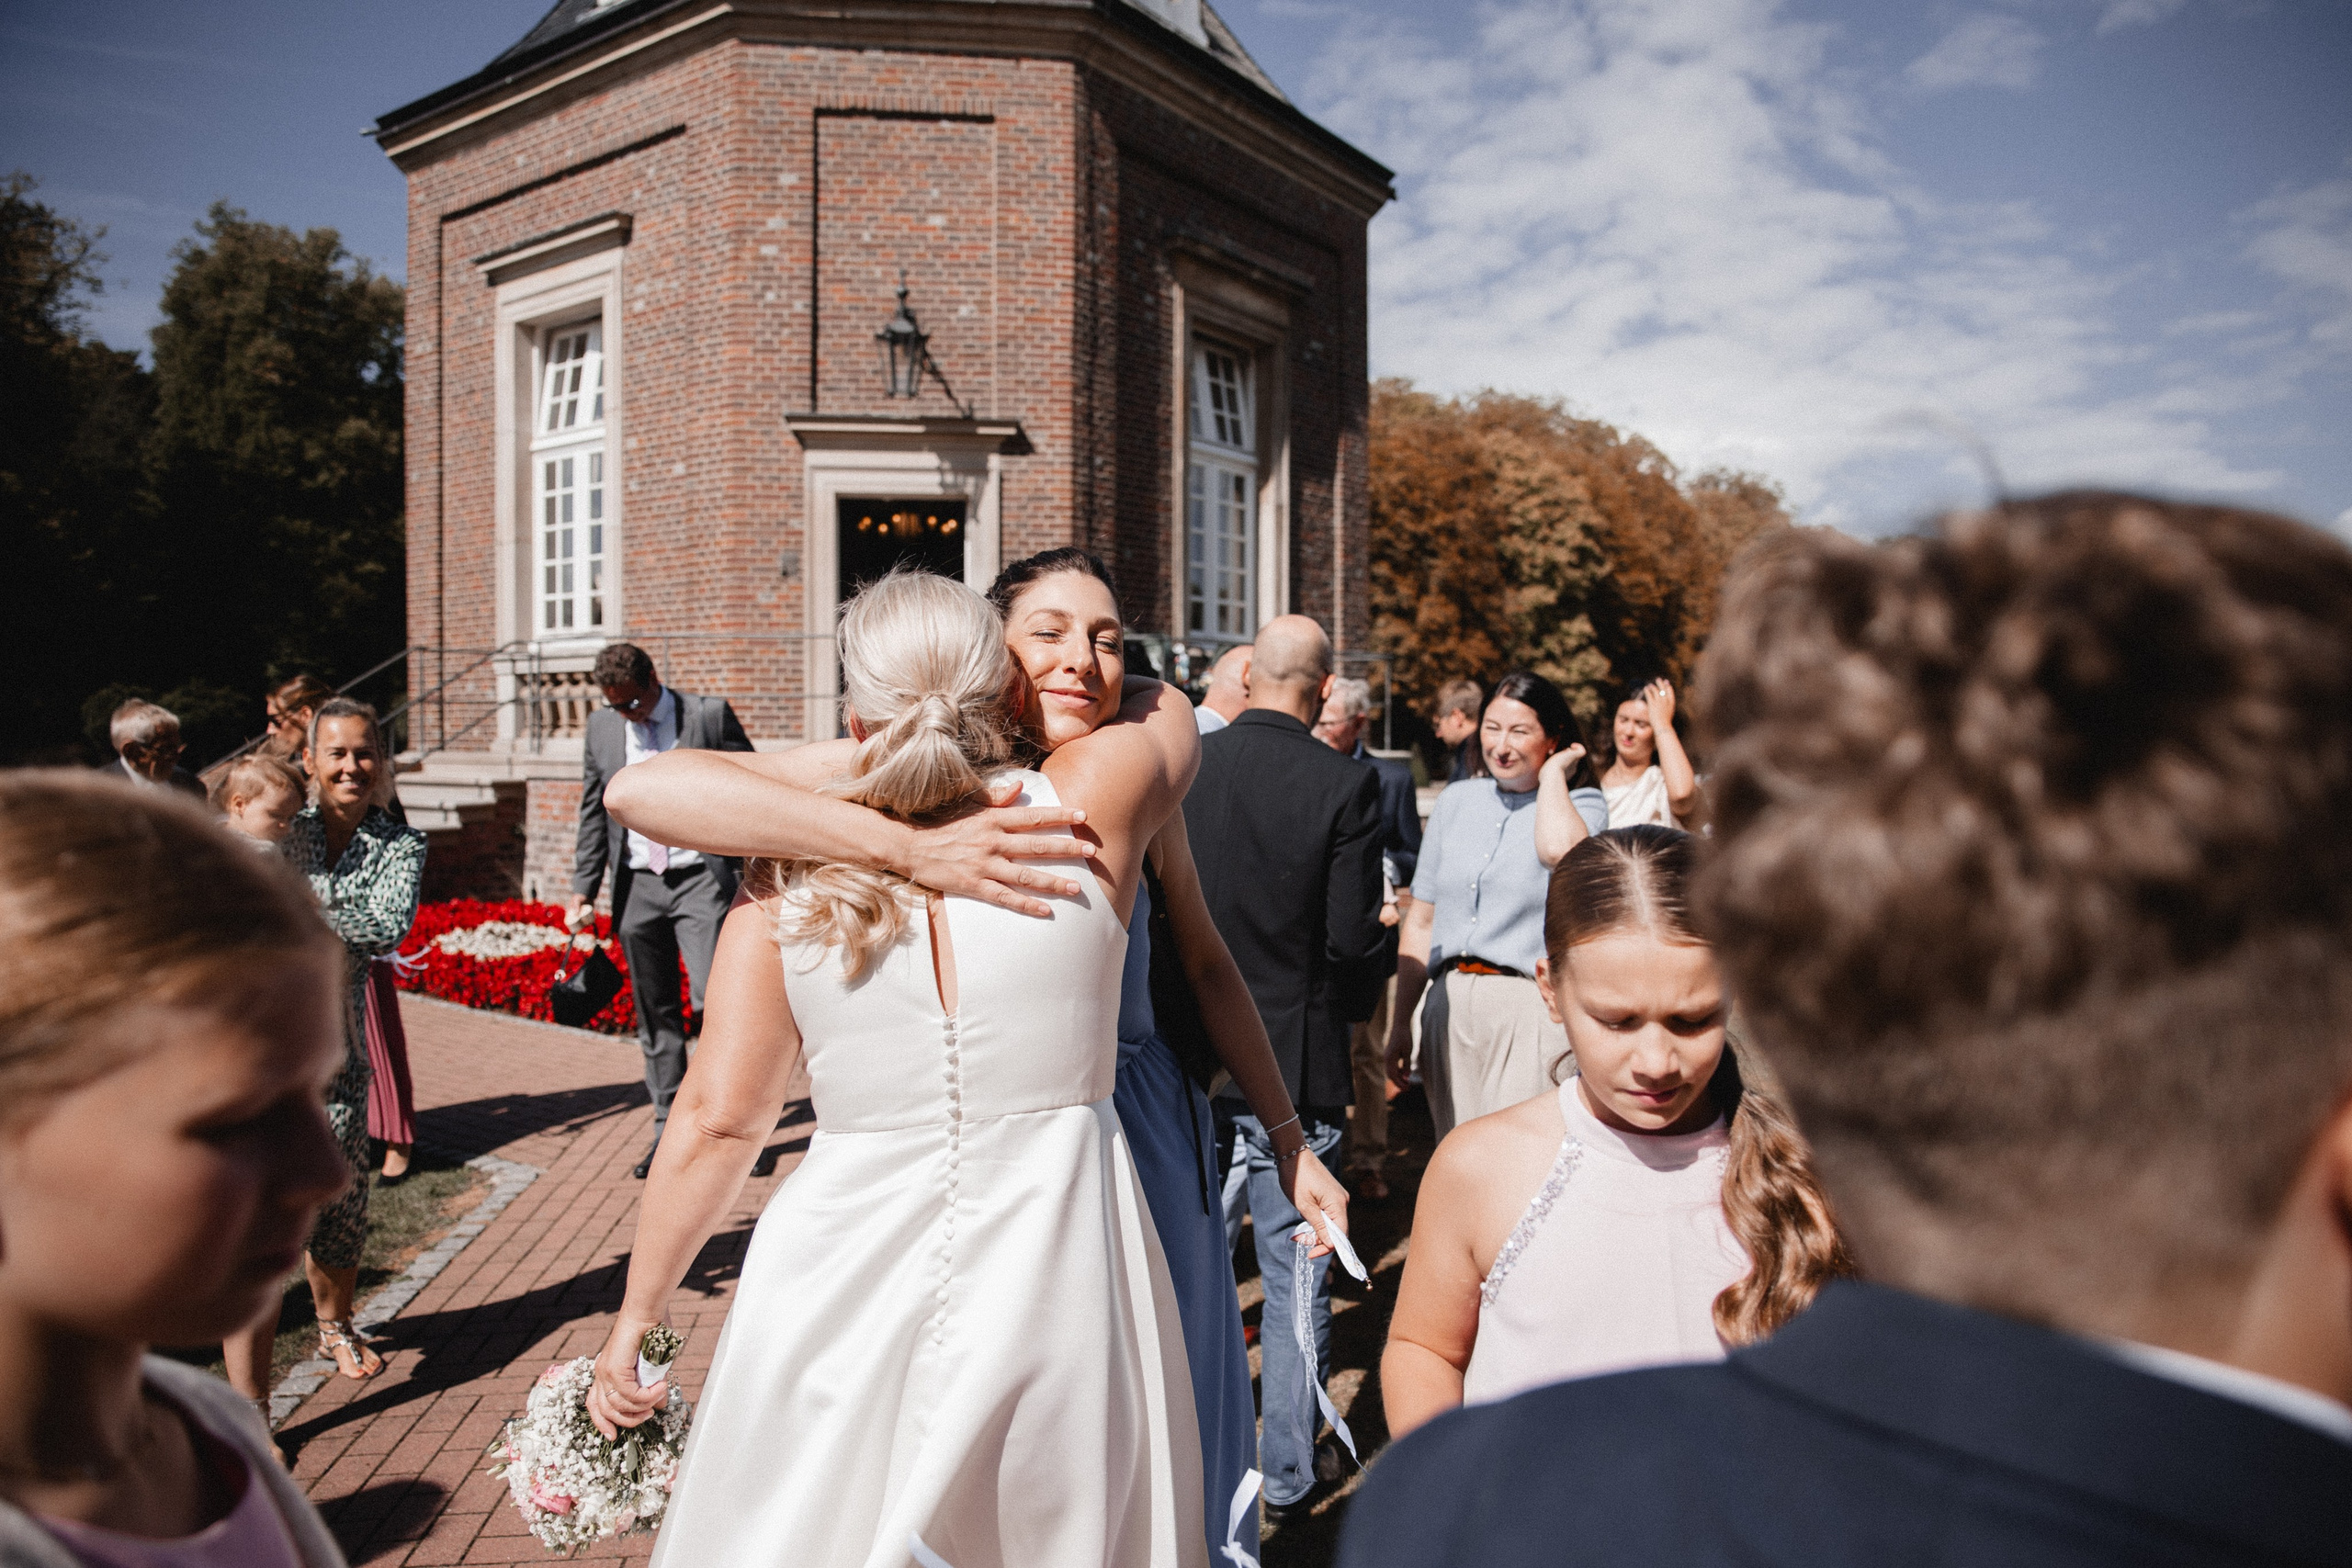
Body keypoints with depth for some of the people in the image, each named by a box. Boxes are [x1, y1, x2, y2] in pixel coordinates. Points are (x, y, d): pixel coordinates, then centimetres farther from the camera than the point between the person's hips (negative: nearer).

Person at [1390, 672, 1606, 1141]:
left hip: (1530, 1010, -4)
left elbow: (1562, 853, -26)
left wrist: (1552, 773, -8)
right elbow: (1421, 922, 14)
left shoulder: (1581, 803, 2)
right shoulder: (1456, 800, 12)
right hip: (1449, 1006, 4)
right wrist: (1400, 1023, 11)